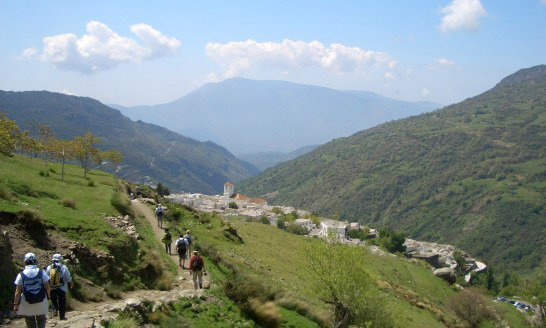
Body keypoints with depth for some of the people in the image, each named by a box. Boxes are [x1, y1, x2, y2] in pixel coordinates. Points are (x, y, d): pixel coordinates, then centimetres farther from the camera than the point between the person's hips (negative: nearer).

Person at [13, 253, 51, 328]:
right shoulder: (41, 272, -6)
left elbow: (18, 292, -8)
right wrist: (48, 296, 13)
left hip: (27, 305, 0)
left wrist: (16, 304, 0)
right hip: (41, 305, 0)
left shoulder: (21, 275, -8)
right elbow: (47, 287, -4)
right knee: (41, 320, 17)